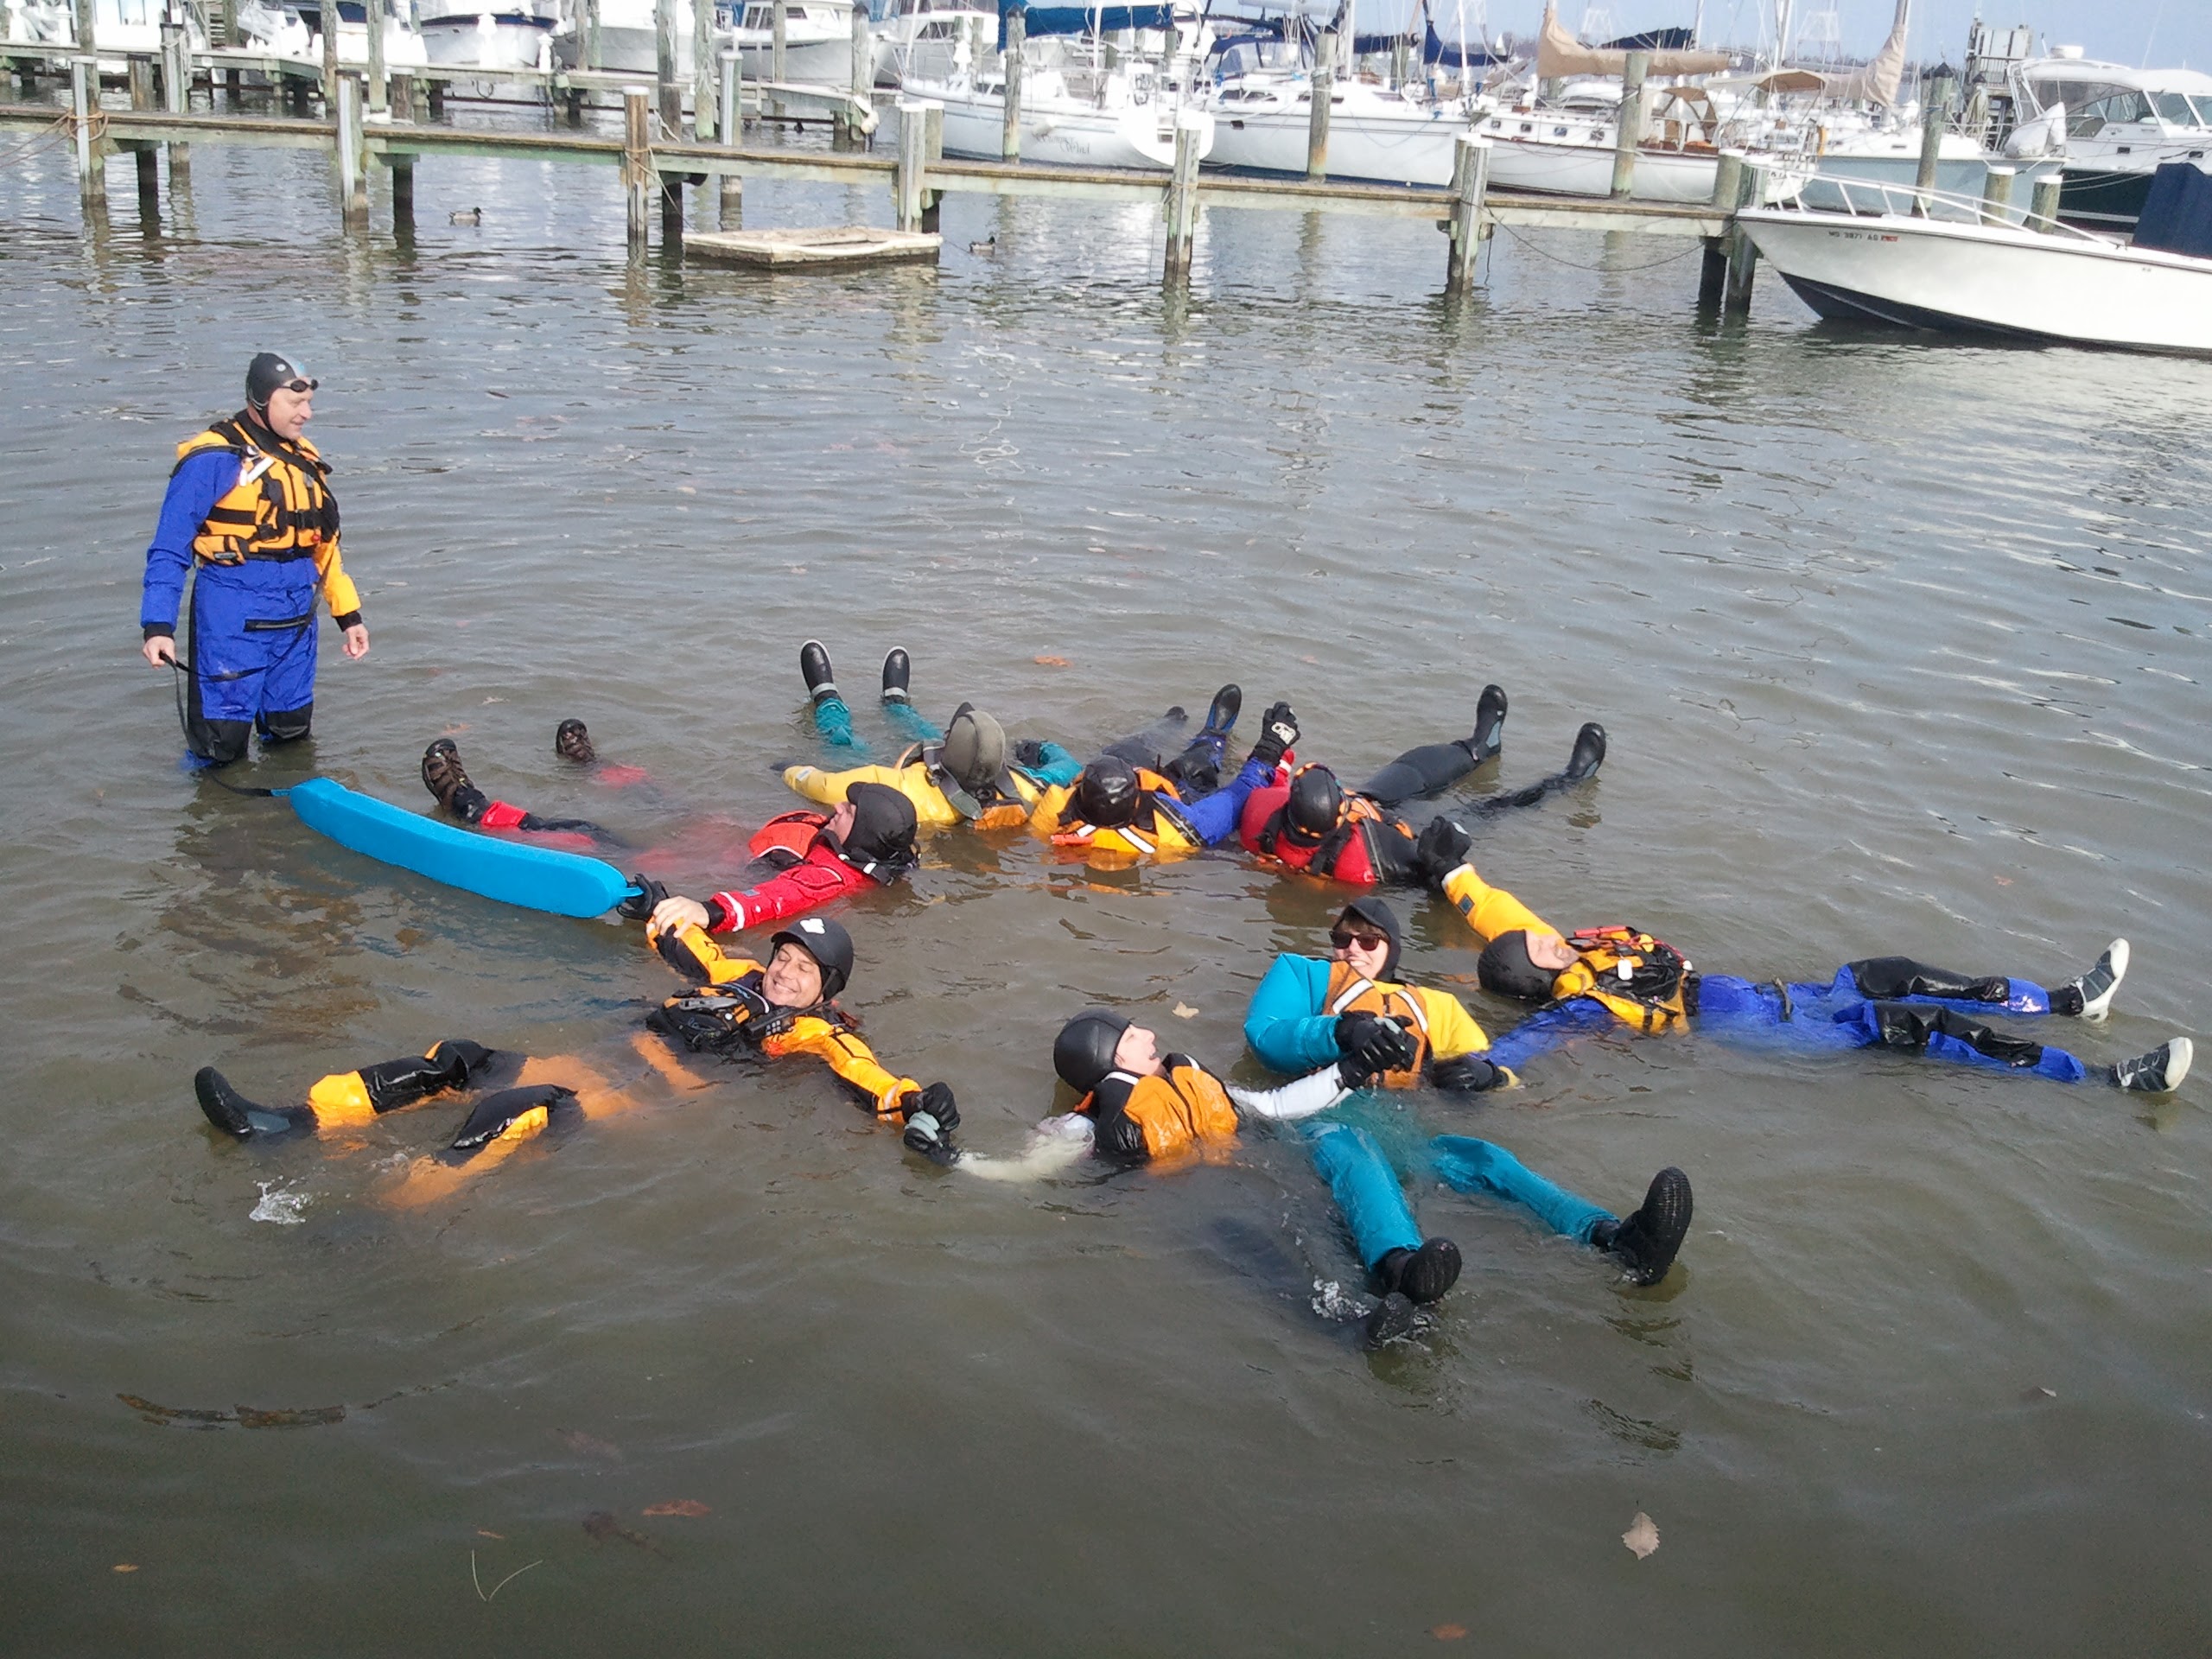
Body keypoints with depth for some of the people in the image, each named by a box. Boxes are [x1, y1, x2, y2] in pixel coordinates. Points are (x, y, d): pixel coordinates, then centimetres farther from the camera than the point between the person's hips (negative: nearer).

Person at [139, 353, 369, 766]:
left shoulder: (304, 460, 11)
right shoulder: (212, 460, -11)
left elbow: (324, 544, 20)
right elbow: (169, 550, -11)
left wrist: (348, 614, 16)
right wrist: (158, 627, -20)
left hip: (296, 624, 6)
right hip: (233, 626, -6)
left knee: (291, 732, 14)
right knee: (222, 741, -4)